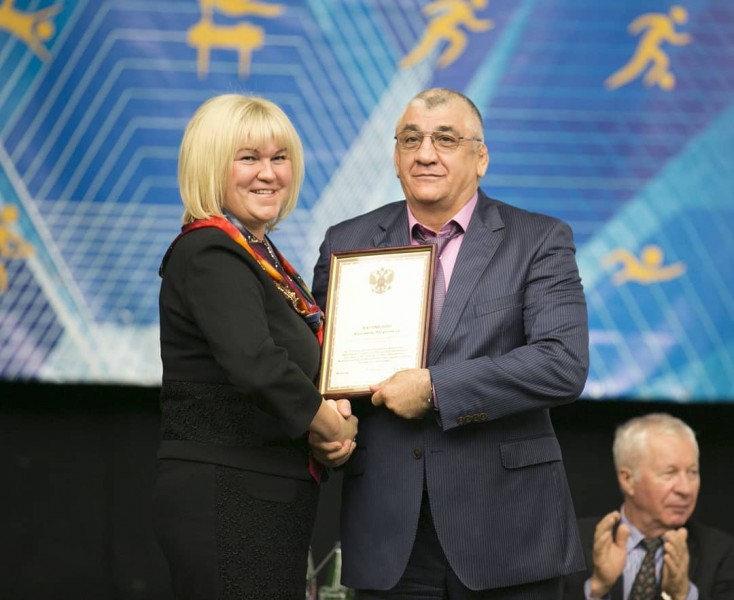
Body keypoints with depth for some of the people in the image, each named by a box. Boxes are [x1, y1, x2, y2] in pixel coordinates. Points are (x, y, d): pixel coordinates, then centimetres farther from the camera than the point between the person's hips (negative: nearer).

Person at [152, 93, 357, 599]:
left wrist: (335, 418, -3)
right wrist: (332, 425, -14)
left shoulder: (257, 253, 14)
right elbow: (256, 367, -29)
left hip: (267, 499, 9)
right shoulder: (209, 254, -14)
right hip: (225, 498, -9)